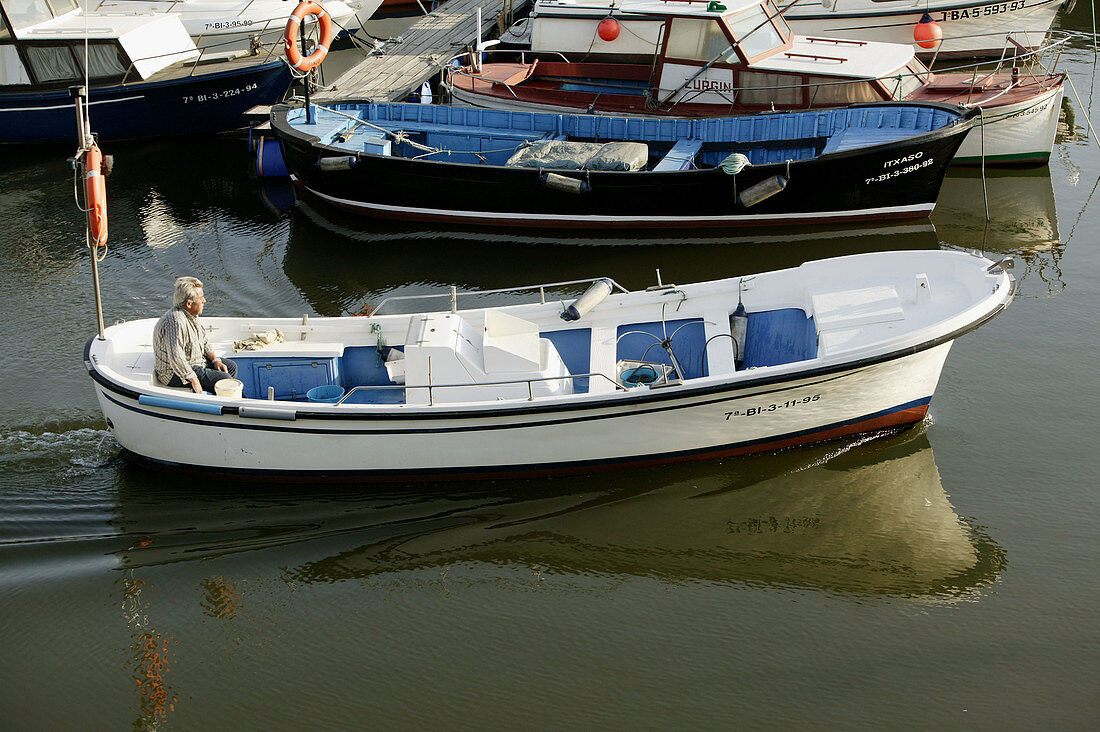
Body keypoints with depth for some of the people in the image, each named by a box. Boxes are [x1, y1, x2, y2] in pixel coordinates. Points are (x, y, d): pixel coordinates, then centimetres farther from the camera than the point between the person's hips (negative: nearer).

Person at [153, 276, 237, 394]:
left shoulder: (191, 314, 4)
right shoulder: (176, 322, -30)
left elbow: (203, 339, 18)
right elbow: (176, 358, -35)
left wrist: (215, 359, 5)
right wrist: (194, 381, -30)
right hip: (176, 374, -11)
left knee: (231, 367, 10)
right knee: (224, 379, -19)